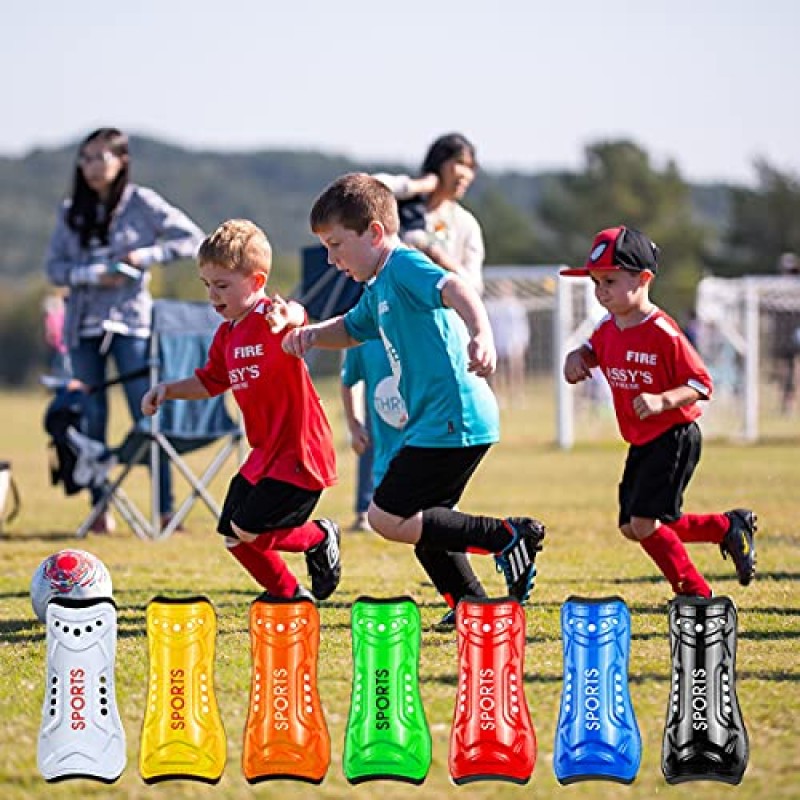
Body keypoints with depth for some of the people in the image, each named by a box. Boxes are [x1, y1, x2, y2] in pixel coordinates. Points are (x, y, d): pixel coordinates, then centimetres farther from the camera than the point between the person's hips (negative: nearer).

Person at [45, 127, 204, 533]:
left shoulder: (141, 203, 0)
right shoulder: (71, 212, 10)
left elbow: (192, 239, -1)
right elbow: (54, 267, 6)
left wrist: (145, 257, -11)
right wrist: (92, 276, -11)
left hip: (130, 321, -3)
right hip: (83, 325, 4)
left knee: (146, 416, -8)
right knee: (91, 420, 2)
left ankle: (165, 509, -9)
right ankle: (100, 510, 6)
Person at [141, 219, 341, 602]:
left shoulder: (270, 319, -18)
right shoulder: (227, 334, 9)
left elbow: (297, 316, -43)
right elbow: (211, 381, 24)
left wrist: (287, 316, -67)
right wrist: (168, 390, 9)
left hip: (299, 454, -9)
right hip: (264, 455, 9)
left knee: (246, 531, -14)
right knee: (234, 539, 11)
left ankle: (320, 537, 11)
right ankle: (289, 595, 31)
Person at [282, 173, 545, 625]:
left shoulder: (404, 266, -12)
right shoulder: (378, 288, 20)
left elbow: (455, 289, -32)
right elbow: (352, 329, 39)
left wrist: (480, 334, -52)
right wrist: (312, 334, 16)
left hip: (453, 419, -11)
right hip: (441, 422, 11)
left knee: (387, 519, -11)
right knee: (422, 522, 20)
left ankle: (505, 537, -11)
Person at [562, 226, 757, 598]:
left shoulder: (663, 333, -21)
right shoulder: (608, 327, 2)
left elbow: (701, 383, -19)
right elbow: (593, 348, 24)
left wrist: (662, 400, -35)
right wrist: (577, 357, 1)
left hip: (674, 438, -9)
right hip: (641, 443, 9)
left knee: (644, 522, -15)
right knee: (631, 527, 10)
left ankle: (697, 596, 0)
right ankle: (728, 527, 21)